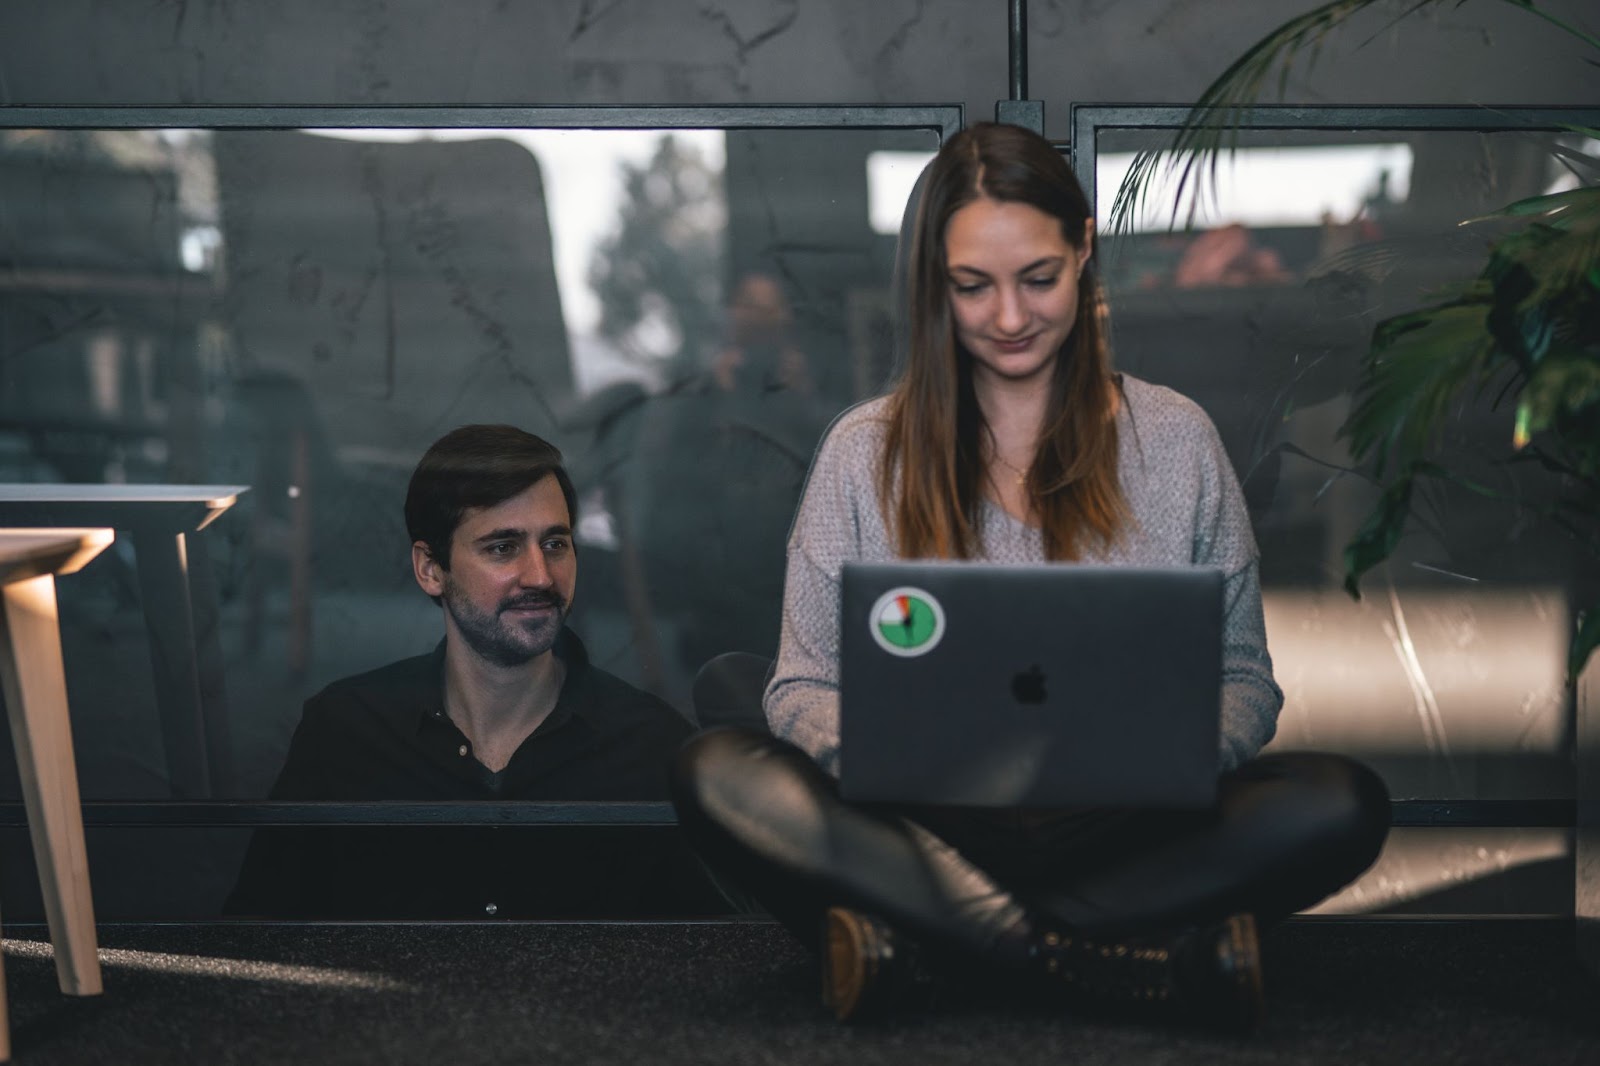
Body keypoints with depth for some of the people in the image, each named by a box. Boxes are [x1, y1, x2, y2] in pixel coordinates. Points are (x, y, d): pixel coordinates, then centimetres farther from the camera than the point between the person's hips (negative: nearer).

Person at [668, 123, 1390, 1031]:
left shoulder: (1175, 438, 11)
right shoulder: (865, 451, 10)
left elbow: (1246, 682, 10)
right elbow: (804, 688, 7)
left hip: (1120, 837, 0)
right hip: (926, 833, 0)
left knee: (1344, 805, -27)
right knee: (716, 774, -29)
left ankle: (912, 944, -32)